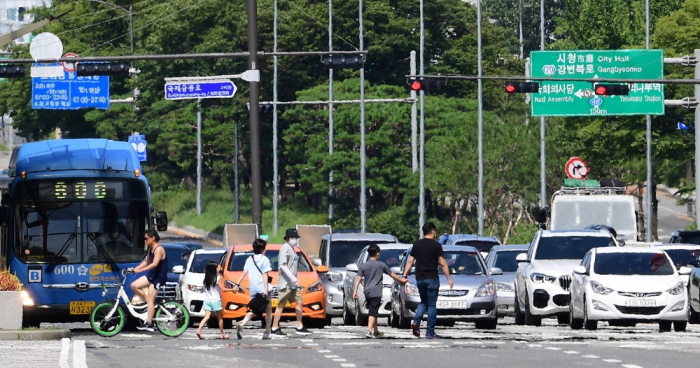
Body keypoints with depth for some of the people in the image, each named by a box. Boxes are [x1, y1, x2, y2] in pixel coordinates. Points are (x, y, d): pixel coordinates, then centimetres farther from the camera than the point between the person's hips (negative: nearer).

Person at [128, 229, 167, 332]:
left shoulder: (159, 249, -18)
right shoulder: (151, 249, 12)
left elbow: (154, 264, -30)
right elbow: (146, 262, 21)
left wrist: (140, 270, -33)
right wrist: (134, 269, 10)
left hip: (159, 277, -9)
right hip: (151, 275, 9)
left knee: (150, 299, -10)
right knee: (134, 286, 0)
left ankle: (149, 324, -9)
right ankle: (149, 302, 8)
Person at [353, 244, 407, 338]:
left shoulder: (363, 266, 9)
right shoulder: (381, 265, 3)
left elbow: (358, 278, 1)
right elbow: (391, 274, 13)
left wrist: (355, 291, -2)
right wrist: (401, 280, 28)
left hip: (367, 292, 4)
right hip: (376, 292, -4)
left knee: (373, 312, 18)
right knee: (373, 313, -10)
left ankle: (376, 331, 28)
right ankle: (369, 331, -26)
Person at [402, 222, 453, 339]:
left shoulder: (416, 245, 7)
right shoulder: (436, 245, -6)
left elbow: (410, 262, 8)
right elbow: (443, 264, -7)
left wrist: (404, 275, 14)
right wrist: (449, 279, -2)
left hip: (419, 279, 4)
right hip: (432, 279, -4)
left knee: (423, 302, 20)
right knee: (432, 305, 2)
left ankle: (416, 322, -5)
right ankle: (430, 332, 1)